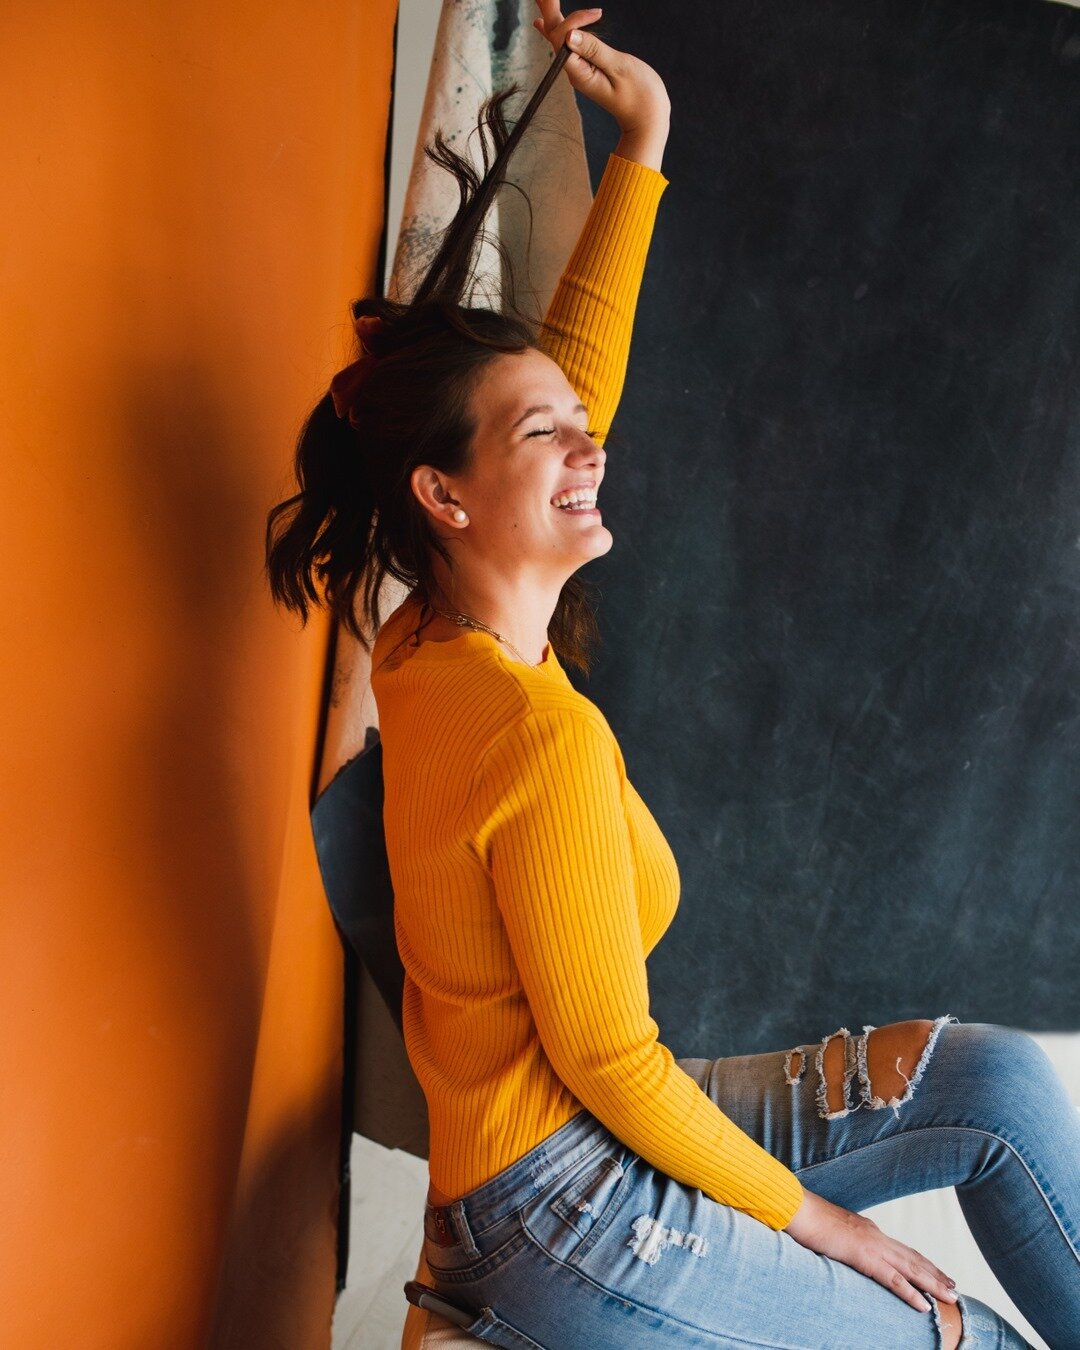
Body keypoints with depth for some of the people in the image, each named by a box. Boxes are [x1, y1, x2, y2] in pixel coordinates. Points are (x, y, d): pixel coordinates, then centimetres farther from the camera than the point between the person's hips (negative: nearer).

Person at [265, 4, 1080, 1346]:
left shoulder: (431, 640, -4)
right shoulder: (541, 731, -29)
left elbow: (574, 367, 5)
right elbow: (607, 1060, -22)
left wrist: (643, 139, 7)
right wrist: (809, 1213, -8)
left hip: (578, 1132, 9)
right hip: (570, 1227, -9)